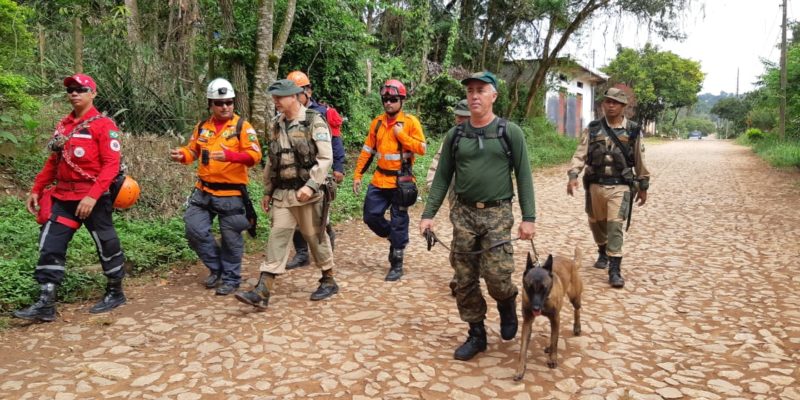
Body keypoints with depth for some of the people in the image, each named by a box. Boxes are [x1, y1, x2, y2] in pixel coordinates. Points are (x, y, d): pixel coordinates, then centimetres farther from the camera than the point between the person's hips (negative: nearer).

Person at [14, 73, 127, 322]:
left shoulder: (104, 125, -9)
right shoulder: (63, 125, 14)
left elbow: (111, 165, -17)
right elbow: (53, 161, 20)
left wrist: (92, 196, -24)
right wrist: (37, 189, 14)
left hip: (94, 198, -7)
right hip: (63, 198, 7)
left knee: (107, 246, 6)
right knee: (50, 247, 1)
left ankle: (115, 293, 23)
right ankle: (45, 304, 6)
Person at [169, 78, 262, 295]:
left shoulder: (242, 126, -6)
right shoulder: (202, 127, 10)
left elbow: (254, 155, -15)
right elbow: (192, 150, 19)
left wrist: (230, 155, -30)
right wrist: (181, 155, -4)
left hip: (231, 193, -5)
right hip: (204, 191, 5)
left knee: (231, 239, 4)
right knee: (195, 230, 3)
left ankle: (231, 278, 22)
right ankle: (216, 268, 25)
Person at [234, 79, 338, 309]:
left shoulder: (315, 122, -8)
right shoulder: (278, 125, 13)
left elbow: (325, 158, -15)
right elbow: (271, 162, 18)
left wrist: (311, 185, -23)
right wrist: (267, 191, 18)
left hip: (308, 193, -6)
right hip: (282, 194, 6)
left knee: (315, 237, 5)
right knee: (277, 238, 1)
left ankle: (329, 281, 24)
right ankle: (262, 292, -1)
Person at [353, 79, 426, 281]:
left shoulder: (411, 122, -6)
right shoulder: (377, 122, 7)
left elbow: (422, 148, -12)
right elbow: (367, 150, 9)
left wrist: (401, 134, -18)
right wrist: (357, 175, 5)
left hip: (400, 181, -5)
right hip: (379, 180, 5)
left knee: (398, 223, 2)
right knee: (371, 216, 5)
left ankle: (396, 265, 15)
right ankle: (396, 238, 32)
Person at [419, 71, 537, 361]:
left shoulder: (510, 132, -2)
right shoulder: (455, 135, 6)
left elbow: (523, 176, -2)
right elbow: (442, 177, 8)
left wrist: (529, 217, -8)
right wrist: (428, 214, 1)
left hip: (497, 214, -3)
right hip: (463, 214, 3)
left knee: (496, 276, -10)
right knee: (465, 280, 6)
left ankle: (507, 305, 26)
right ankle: (476, 334, 22)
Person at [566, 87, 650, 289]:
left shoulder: (633, 130, 1)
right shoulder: (592, 128, 3)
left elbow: (640, 161, 7)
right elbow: (580, 154, -3)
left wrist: (643, 186, 10)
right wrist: (573, 175, -18)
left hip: (620, 186, -2)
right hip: (595, 184, 2)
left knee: (615, 226, -10)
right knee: (596, 223, 15)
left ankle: (614, 269, -5)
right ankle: (602, 253, 42)